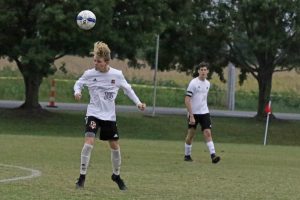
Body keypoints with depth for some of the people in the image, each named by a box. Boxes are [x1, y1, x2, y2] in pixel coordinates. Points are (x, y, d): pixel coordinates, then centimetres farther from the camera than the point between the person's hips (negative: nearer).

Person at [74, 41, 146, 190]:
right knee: (89, 142, -20)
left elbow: (127, 89, 9)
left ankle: (116, 175, 32)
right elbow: (79, 83, 8)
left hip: (109, 116, 2)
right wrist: (77, 91, -14)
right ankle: (82, 177, -11)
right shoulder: (89, 74, -9)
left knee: (115, 145, 10)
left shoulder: (117, 75, -7)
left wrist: (138, 102, 2)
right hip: (93, 113, -2)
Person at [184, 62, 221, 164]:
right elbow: (187, 100, -16)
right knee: (191, 134, 7)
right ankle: (187, 155, 22)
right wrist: (191, 116, -20)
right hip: (193, 113, -4)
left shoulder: (207, 83, 7)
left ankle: (213, 155, -17)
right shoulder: (193, 83, -12)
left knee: (208, 133, -8)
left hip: (204, 113, 4)